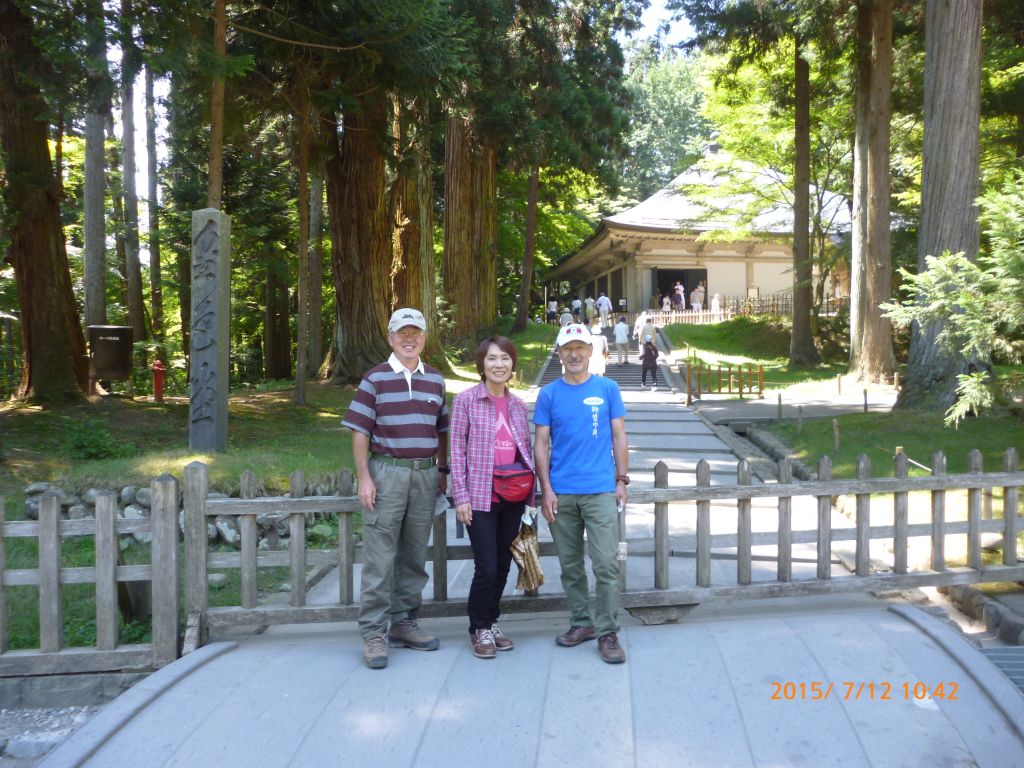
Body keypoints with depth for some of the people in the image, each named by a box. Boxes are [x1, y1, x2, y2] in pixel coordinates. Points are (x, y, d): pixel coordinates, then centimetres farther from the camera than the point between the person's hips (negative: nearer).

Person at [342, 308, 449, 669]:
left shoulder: (435, 380, 11)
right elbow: (360, 431, -3)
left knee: (414, 555, 11)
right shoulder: (375, 378, -1)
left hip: (426, 474, 4)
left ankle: (403, 622, 23)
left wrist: (444, 470, 12)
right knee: (379, 558, -3)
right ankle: (373, 632, 4)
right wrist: (364, 477, -10)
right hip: (387, 472, -4)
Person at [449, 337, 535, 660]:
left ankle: (491, 623, 30)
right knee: (487, 568, -5)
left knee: (503, 567, 12)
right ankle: (479, 629, 16)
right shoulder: (466, 400, -4)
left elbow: (526, 450, 14)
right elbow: (457, 450, -6)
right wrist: (461, 496, -10)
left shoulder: (518, 405, 9)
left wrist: (531, 492, 9)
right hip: (481, 496, -5)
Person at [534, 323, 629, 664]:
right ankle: (581, 622, 27)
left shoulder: (607, 389, 4)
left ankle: (607, 632, 6)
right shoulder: (549, 394, 5)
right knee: (570, 565, 12)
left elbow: (618, 436, 6)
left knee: (606, 565, -5)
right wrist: (546, 489, -3)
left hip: (601, 490, -1)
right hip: (561, 493, 2)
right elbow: (541, 443, 4)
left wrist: (621, 480, 1)